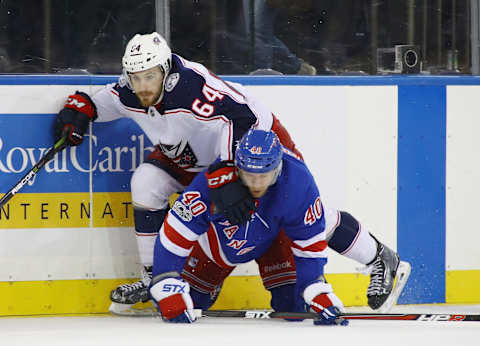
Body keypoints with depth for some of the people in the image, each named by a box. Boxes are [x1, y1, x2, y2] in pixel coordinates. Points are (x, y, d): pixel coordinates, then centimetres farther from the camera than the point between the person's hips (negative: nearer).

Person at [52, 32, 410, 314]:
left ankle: (383, 262, 1)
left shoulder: (193, 87, -39)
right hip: (190, 156, 7)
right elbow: (108, 97, 9)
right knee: (147, 182, -13)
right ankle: (154, 278, -2)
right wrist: (80, 109, -9)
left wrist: (226, 175, -49)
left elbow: (242, 119, -42)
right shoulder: (130, 93, -15)